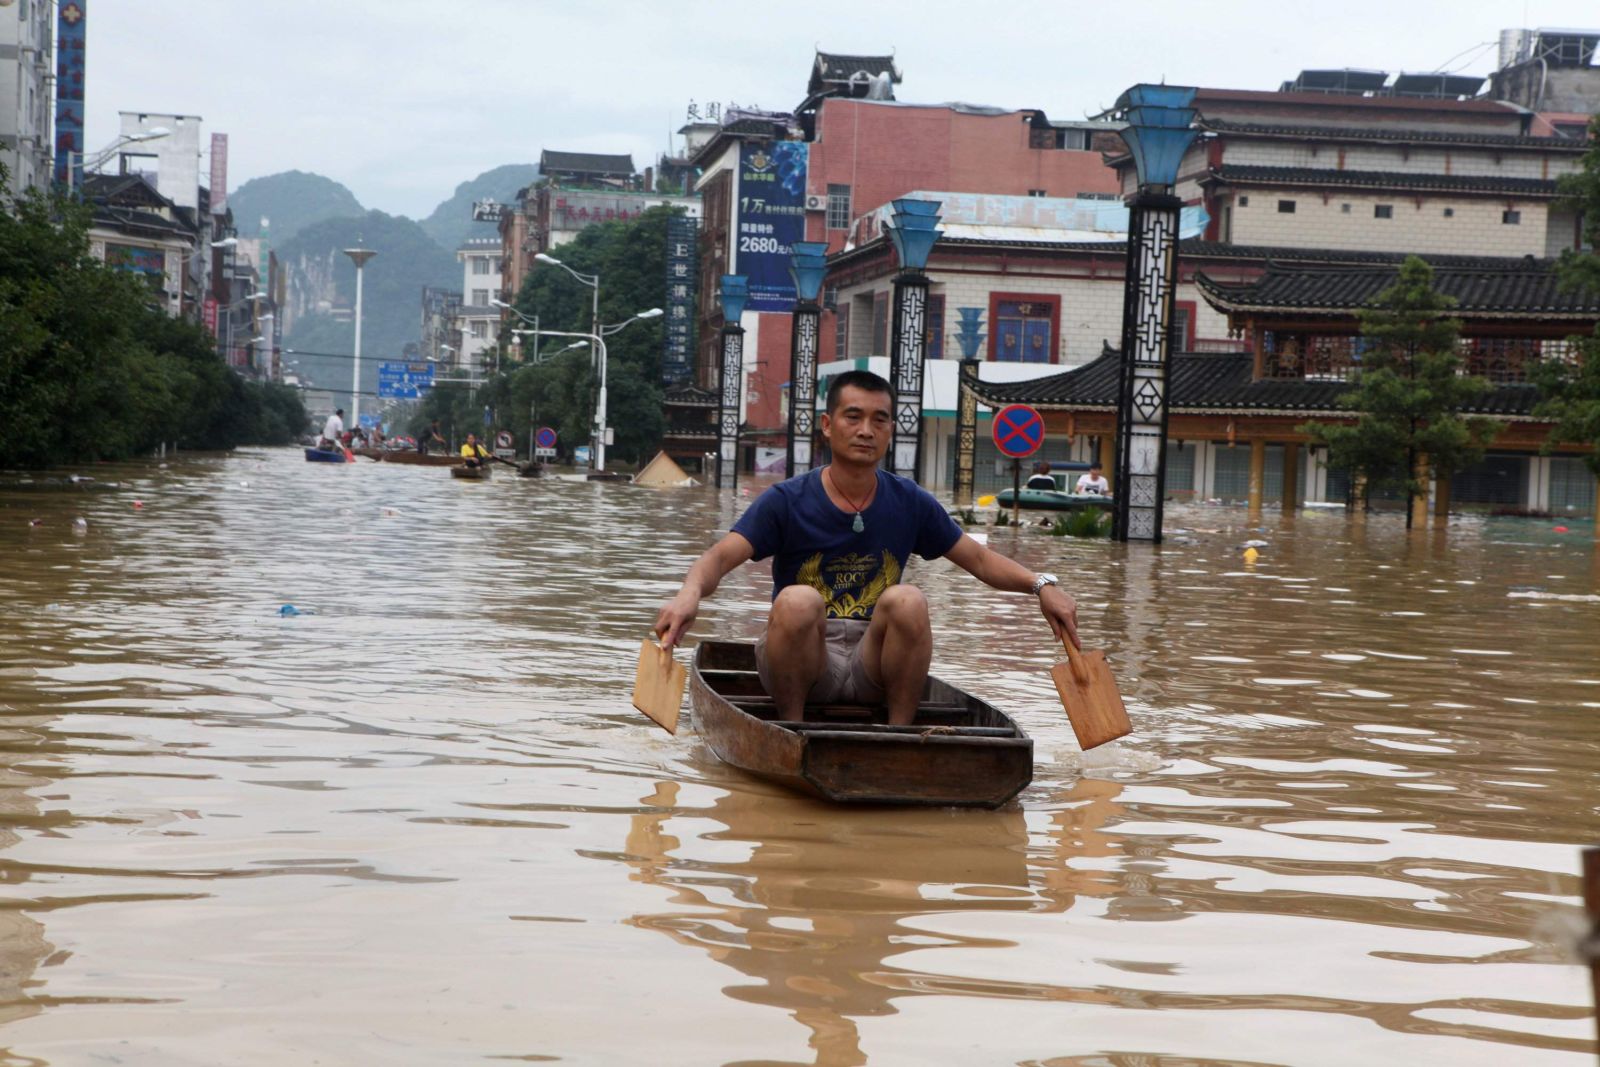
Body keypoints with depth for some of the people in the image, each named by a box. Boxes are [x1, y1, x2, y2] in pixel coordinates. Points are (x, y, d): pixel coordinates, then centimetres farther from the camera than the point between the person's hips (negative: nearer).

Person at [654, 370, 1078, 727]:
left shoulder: (910, 503, 6)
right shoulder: (787, 502, -4)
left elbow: (979, 559, 11)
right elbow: (721, 557, -17)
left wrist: (1040, 583, -8)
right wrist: (691, 592, -40)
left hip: (872, 666, 2)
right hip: (802, 663, -2)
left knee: (908, 600, -27)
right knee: (798, 600, -32)